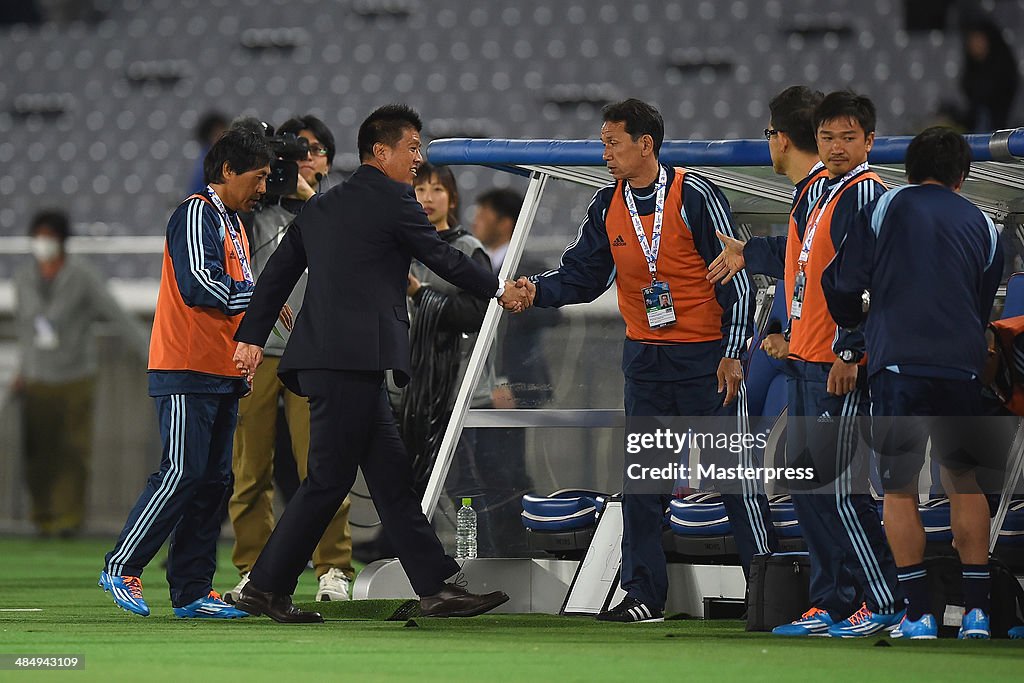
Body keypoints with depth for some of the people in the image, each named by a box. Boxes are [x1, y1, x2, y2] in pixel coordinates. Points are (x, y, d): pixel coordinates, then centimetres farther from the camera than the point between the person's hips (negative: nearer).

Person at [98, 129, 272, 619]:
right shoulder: (196, 215, -9)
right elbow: (197, 286, -21)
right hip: (187, 375, -9)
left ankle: (192, 592, 6)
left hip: (222, 376, 9)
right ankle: (121, 568, -4)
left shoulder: (234, 225, 20)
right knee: (182, 474, -12)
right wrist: (264, 294, -15)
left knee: (214, 480, 6)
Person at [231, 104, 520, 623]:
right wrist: (498, 290, 18)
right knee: (327, 481, -5)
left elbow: (277, 273, 17)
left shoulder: (320, 206, 19)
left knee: (392, 478, 8)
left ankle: (436, 588, 8)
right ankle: (266, 586, -2)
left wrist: (251, 337, 19)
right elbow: (443, 259, 4)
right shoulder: (392, 201, -4)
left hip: (324, 360, 9)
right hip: (352, 361, -9)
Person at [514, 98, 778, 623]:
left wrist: (732, 353, -13)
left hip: (706, 357, -5)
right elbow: (582, 275, 10)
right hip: (645, 358, 5)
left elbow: (735, 276, -10)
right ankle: (643, 594, 9)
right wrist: (539, 290, -10)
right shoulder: (607, 207, 6)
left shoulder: (695, 196, -11)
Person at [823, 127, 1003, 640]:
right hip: (962, 367, 3)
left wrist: (857, 322, 26)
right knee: (964, 481, 17)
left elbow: (840, 287, 5)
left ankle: (919, 614, 2)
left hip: (898, 366, -3)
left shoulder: (886, 208, 6)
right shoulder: (983, 226, 14)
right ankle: (976, 611, 9)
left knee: (899, 488, 7)